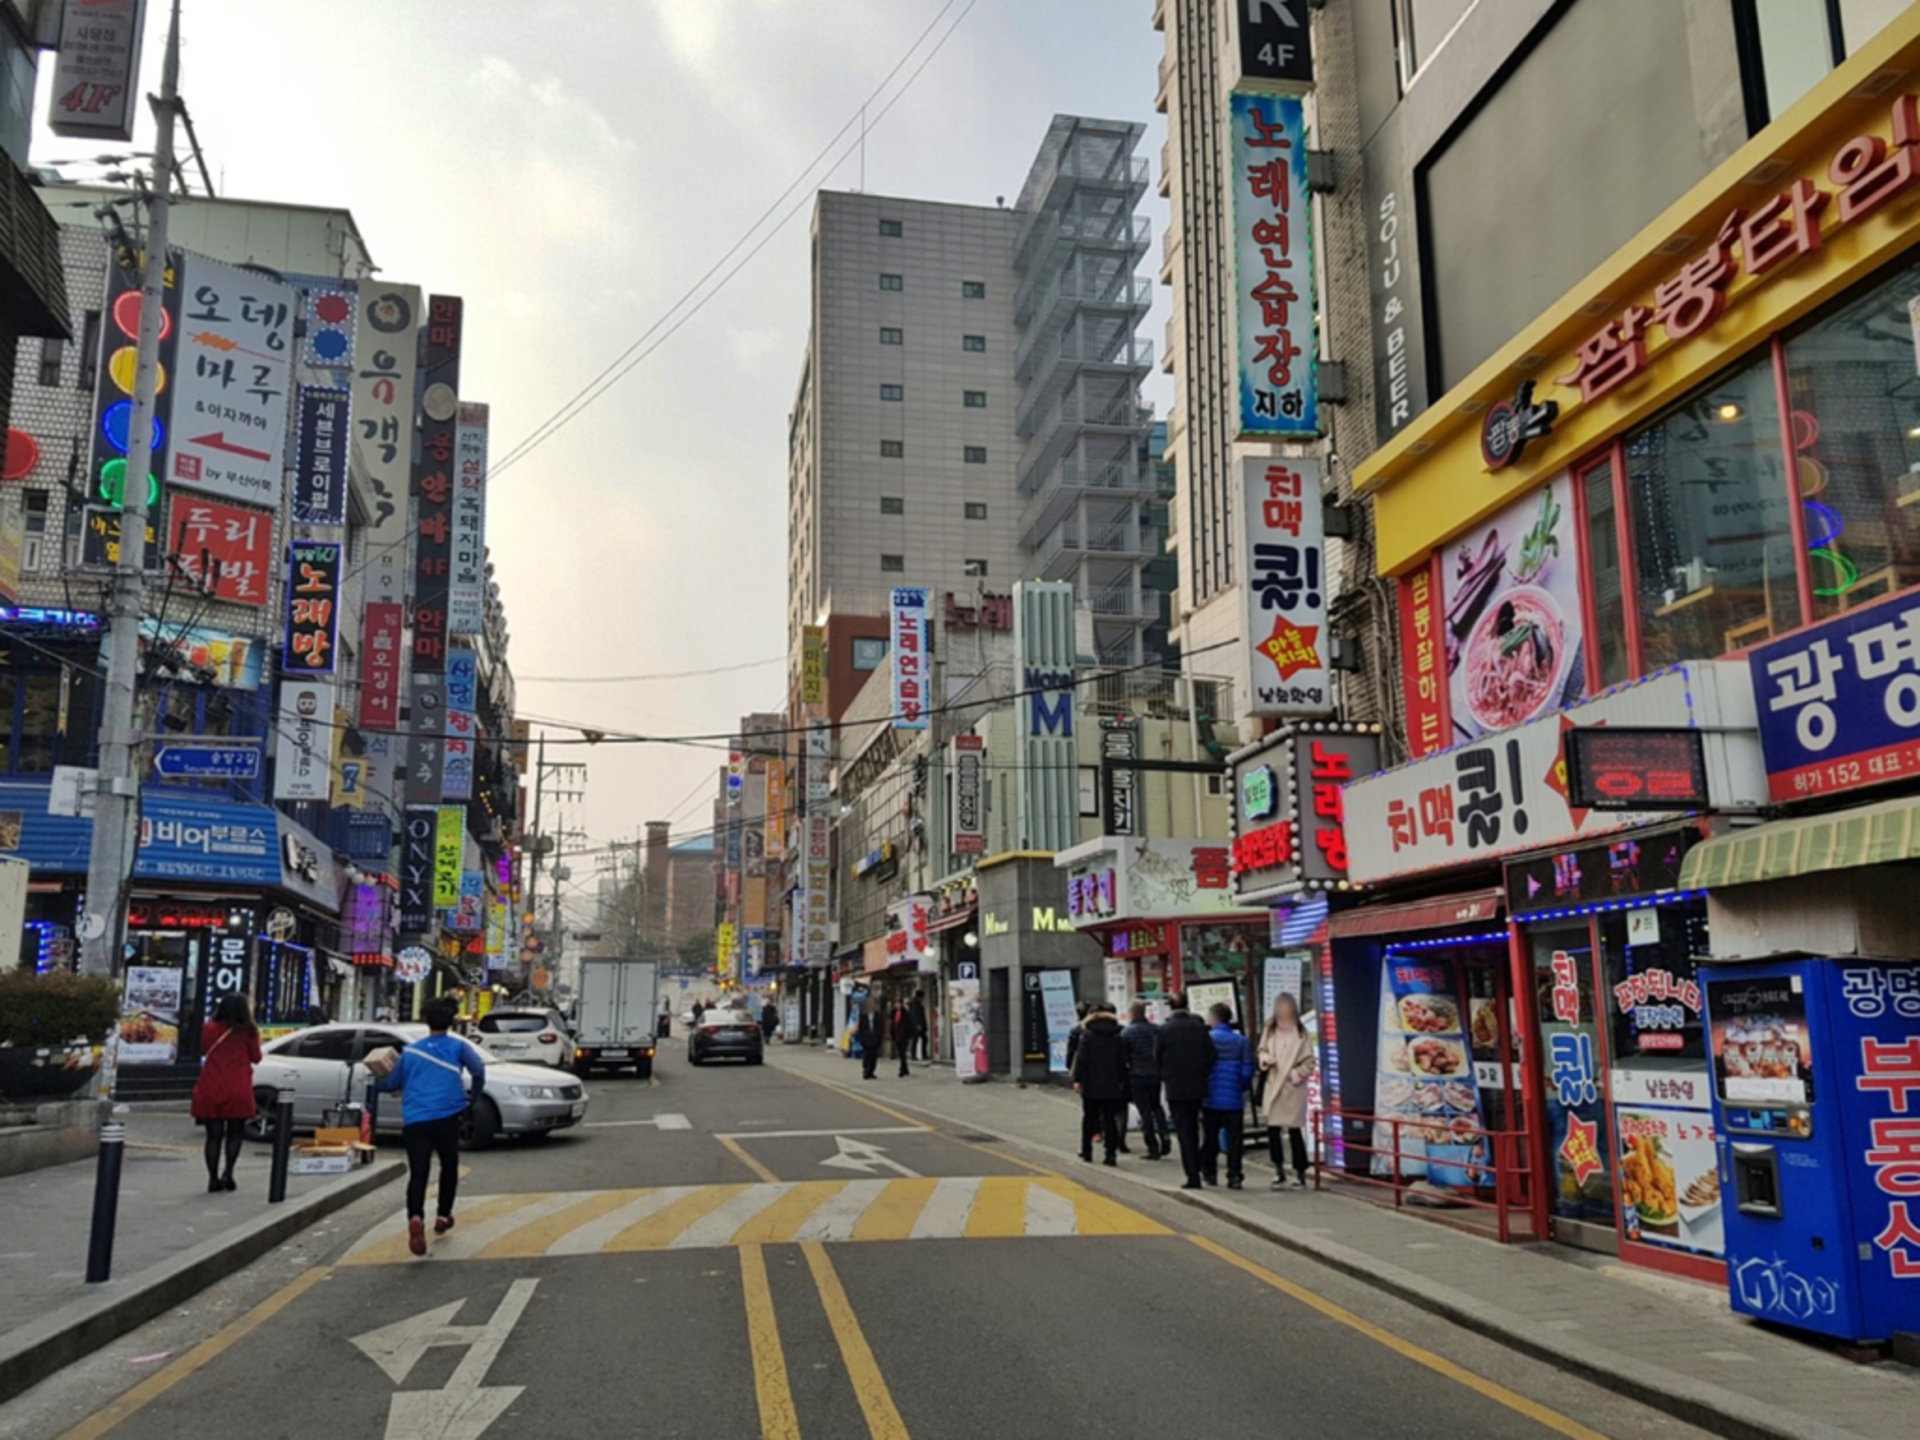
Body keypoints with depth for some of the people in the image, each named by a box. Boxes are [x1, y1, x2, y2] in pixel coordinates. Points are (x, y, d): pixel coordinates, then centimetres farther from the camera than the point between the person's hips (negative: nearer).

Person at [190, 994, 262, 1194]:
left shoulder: (210, 1028, 2)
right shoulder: (248, 1031, -4)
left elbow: (203, 1051, 17)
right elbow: (256, 1058, 6)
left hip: (210, 1091, 2)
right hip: (238, 1092, -2)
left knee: (214, 1135, 7)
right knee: (235, 1133, 12)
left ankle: (213, 1179, 4)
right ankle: (228, 1172, -3)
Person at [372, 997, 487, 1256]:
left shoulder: (411, 1051, 14)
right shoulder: (458, 1046, 6)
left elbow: (392, 1082, 19)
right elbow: (479, 1069, -9)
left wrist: (377, 1082, 41)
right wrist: (474, 1096, 6)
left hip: (414, 1120, 1)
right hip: (446, 1117, -1)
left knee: (417, 1173, -7)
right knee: (449, 1167, 21)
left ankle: (415, 1218, -30)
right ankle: (443, 1216, 26)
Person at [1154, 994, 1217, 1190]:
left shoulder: (1164, 1030, -7)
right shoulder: (1199, 1028, 0)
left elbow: (1157, 1060, -3)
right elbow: (1210, 1055, 0)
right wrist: (1202, 1075, 12)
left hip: (1175, 1088, -3)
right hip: (1198, 1087, 3)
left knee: (1183, 1131, 0)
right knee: (1193, 1129, 17)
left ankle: (1192, 1176, -5)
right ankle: (1195, 1170, 19)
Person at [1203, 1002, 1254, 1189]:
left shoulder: (1206, 1038, -7)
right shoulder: (1240, 1040, -4)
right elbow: (1247, 1071, -3)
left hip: (1211, 1098, 0)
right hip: (1233, 1099, 0)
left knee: (1211, 1137, 12)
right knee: (1234, 1138, 4)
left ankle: (1210, 1173, 19)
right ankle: (1234, 1176, 0)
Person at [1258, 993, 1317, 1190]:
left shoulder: (1301, 1032, -3)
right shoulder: (1270, 1030, 7)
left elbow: (1310, 1062, -2)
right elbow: (1262, 1050, 15)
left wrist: (1296, 1074, -14)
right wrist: (1265, 1058, -6)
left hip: (1293, 1088, -3)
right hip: (1273, 1086, 3)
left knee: (1295, 1131, 0)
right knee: (1272, 1130, -1)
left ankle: (1300, 1174, 11)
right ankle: (1279, 1171, 12)